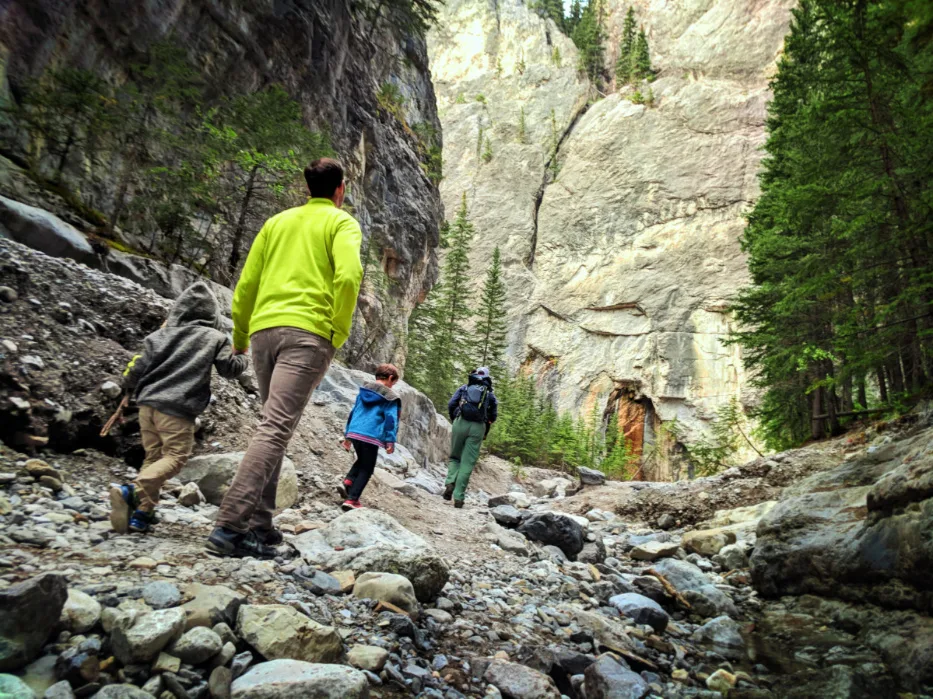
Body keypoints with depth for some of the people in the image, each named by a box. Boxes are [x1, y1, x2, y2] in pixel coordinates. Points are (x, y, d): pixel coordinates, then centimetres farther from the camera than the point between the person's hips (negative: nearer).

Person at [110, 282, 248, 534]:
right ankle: (130, 491, -23)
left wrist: (129, 386, 29)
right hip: (177, 409, -5)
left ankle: (142, 513, 8)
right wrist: (242, 357, 25)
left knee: (154, 456, 15)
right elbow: (229, 369, 4)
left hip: (148, 403, 6)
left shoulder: (162, 333, 12)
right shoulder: (215, 338, 2)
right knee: (176, 456, -3)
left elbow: (140, 365, 9)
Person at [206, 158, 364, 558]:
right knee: (275, 428, -11)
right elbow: (348, 276, -13)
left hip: (264, 329, 6)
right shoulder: (343, 223, 8)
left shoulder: (278, 221, 23)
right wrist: (339, 334, -5)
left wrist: (239, 337, 27)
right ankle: (230, 526, -18)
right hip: (308, 331, -6)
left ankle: (259, 524, 15)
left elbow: (246, 285, 18)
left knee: (274, 425, 15)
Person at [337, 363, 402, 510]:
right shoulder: (390, 397, 0)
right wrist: (390, 441, -10)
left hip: (354, 433, 6)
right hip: (371, 436, -6)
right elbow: (391, 420, -9)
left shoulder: (363, 391, 18)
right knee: (366, 469, 7)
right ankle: (352, 499, 0)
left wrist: (347, 435, 26)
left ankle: (347, 482, 8)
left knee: (361, 460, 29)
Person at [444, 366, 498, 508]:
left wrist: (454, 420, 20)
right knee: (467, 463, 2)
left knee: (455, 457, 18)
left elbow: (451, 404, 6)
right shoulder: (490, 394, 17)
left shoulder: (464, 388, 16)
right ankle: (458, 497, -3)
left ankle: (450, 483, -7)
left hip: (460, 423, 1)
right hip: (478, 427, 0)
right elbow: (493, 416, 11)